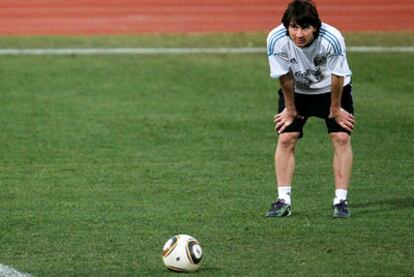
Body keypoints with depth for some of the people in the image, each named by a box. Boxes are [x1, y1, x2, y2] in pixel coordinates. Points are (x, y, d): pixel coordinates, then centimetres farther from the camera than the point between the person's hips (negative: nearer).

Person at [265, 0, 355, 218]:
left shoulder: (332, 39, -36)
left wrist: (335, 109, -9)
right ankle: (283, 201, -3)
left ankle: (341, 200, -3)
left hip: (331, 89, -1)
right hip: (296, 92, 1)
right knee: (286, 138, -9)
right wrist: (290, 109, -5)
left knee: (341, 137, -10)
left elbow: (337, 77, -20)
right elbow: (285, 78, -17)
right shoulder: (276, 40, -31)